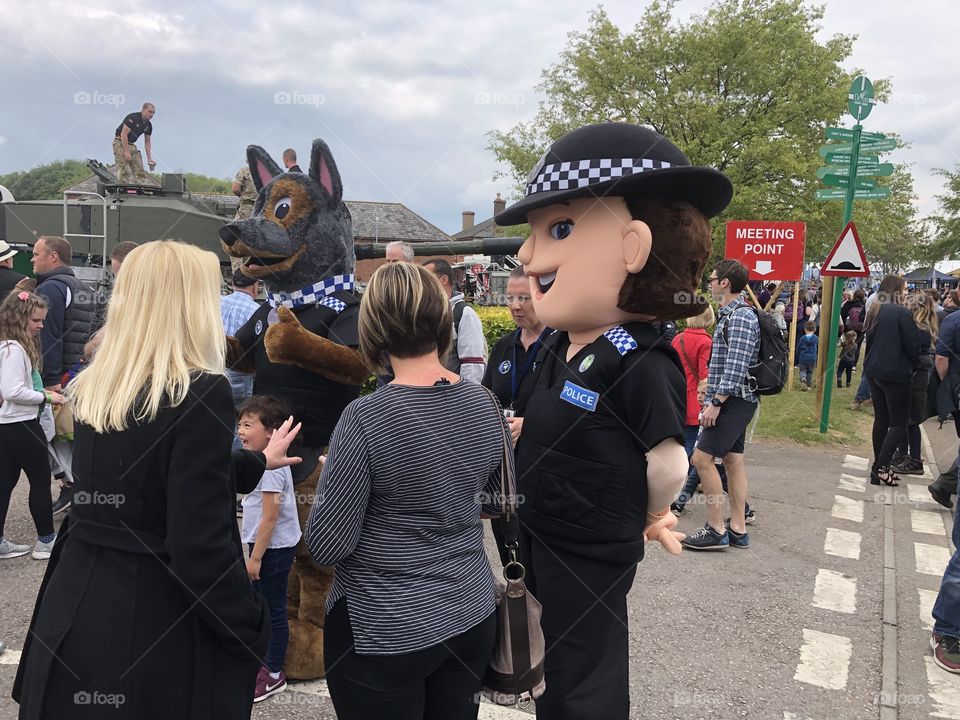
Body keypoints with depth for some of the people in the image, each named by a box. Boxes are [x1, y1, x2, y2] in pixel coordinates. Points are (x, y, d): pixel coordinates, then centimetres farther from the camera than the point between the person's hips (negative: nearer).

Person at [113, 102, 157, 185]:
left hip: (131, 145, 8)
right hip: (120, 143, -8)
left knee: (139, 171, -1)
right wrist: (126, 152, -25)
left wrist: (149, 158, 3)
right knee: (124, 170, -16)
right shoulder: (132, 118, -19)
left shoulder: (148, 125, 4)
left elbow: (147, 142, 10)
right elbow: (123, 134, -22)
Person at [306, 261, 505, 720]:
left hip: (385, 631, -4)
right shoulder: (485, 404, -5)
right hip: (472, 616, 5)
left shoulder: (366, 419, -22)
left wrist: (331, 479, 0)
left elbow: (326, 547, -16)